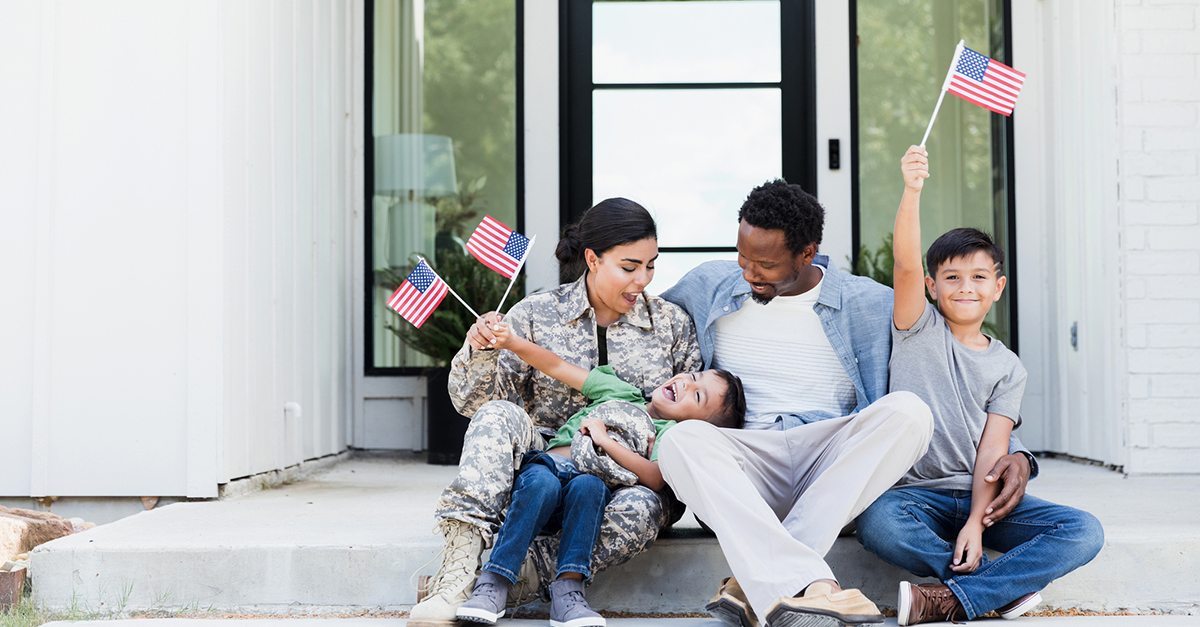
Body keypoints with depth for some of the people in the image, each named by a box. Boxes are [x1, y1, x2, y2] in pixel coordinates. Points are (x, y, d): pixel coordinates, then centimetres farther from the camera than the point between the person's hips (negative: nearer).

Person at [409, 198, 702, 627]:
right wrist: (480, 353, -20)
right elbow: (473, 401, 1)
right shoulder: (535, 315, 3)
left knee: (639, 509, -36)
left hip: (630, 476, 1)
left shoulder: (673, 325, 8)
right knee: (498, 416, -32)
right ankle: (459, 565, -41)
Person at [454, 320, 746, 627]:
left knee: (588, 486, -36)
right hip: (545, 465, 2)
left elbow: (654, 479, -11)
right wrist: (512, 342, 9)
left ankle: (568, 590, -39)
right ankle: (493, 584, -35)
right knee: (542, 484, -33)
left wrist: (604, 439, -13)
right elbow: (556, 366, 21)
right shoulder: (622, 392, 21)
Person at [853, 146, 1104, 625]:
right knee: (877, 524, -37)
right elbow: (906, 264, -12)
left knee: (1085, 532, -21)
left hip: (981, 497, 2)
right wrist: (912, 191, -28)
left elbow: (993, 447, -1)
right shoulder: (919, 329, 8)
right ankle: (1008, 585, -21)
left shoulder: (1007, 366, 11)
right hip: (918, 493, -2)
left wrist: (976, 522, -17)